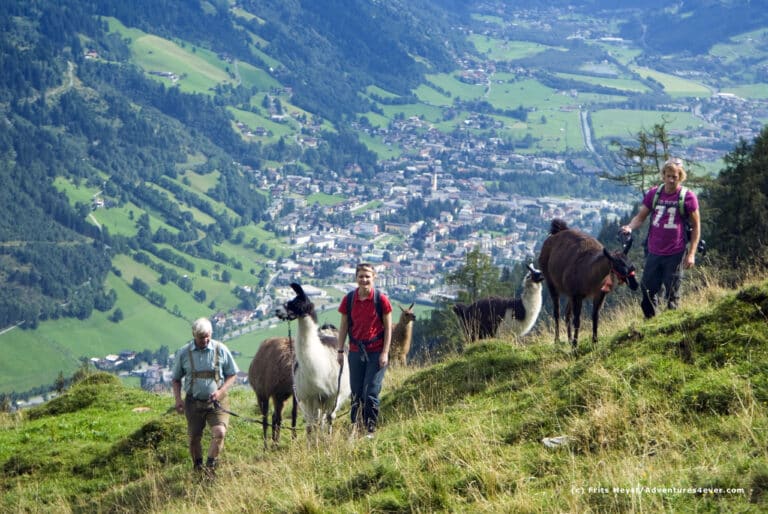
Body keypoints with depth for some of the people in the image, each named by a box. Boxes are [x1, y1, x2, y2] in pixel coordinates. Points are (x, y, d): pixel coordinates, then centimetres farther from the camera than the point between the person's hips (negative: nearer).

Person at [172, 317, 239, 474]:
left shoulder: (221, 350, -3)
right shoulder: (183, 353, -1)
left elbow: (232, 374, 5)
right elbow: (176, 379, 10)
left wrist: (221, 391, -11)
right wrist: (178, 399, -5)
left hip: (217, 402, -1)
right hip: (193, 402, 2)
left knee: (219, 432, -21)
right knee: (194, 438, 8)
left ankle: (211, 465, -4)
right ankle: (198, 469, 29)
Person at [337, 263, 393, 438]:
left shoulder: (381, 299, -7)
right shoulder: (349, 299, 1)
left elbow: (388, 327, -3)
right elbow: (344, 325, 8)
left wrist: (385, 353, -7)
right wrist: (340, 351, 6)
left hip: (376, 352, -3)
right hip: (356, 351, 3)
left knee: (371, 393, -5)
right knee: (356, 392, 8)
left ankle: (370, 429, 5)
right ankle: (355, 428, 16)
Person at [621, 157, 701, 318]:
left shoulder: (688, 197, -5)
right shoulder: (654, 194, 5)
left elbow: (696, 226, -1)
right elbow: (640, 216, 9)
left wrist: (691, 254, -7)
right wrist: (630, 227, -14)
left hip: (675, 254, -3)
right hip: (654, 252, 3)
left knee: (672, 294, 3)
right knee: (648, 290, 6)